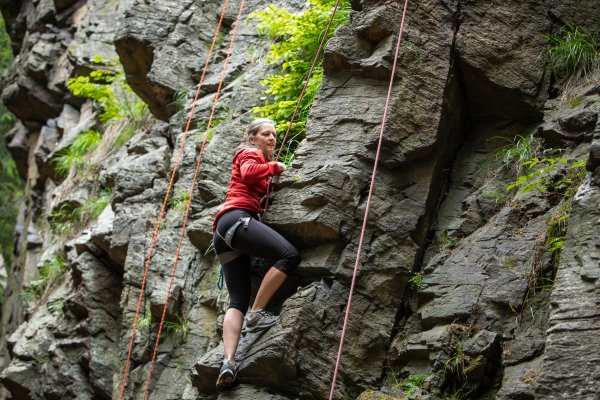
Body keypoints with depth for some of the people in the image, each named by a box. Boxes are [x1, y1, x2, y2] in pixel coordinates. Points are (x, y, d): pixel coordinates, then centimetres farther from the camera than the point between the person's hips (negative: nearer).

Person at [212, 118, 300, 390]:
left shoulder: (261, 159, 37)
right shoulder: (250, 153, 10)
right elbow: (248, 173, -12)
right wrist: (274, 166, 2)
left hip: (225, 234, 9)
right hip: (237, 218, -9)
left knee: (237, 300, -7)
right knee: (289, 255, -22)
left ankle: (228, 361, -24)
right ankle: (257, 313, -19)